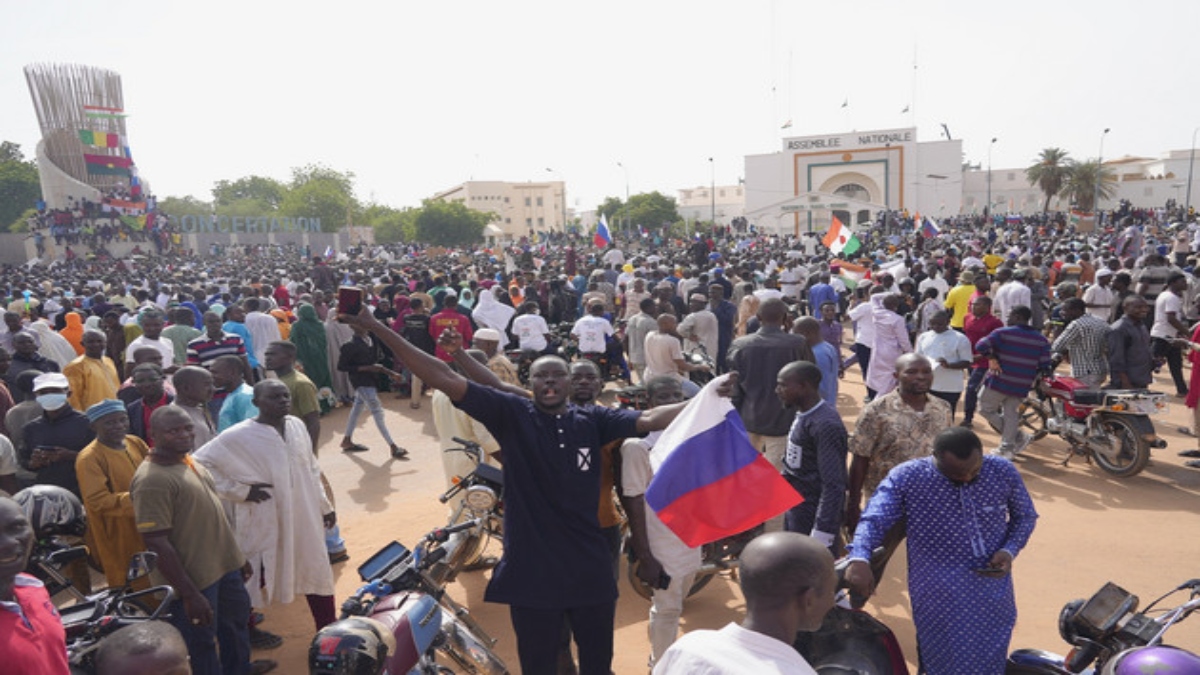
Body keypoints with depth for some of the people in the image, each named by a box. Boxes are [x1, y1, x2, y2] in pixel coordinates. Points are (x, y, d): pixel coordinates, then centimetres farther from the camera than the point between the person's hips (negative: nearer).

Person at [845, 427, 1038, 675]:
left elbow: (1025, 517, 8)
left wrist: (1009, 551, -11)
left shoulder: (1004, 472, -7)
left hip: (993, 599, 3)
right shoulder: (906, 477, -16)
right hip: (939, 601, -3)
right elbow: (873, 521, -18)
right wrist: (859, 559, -38)